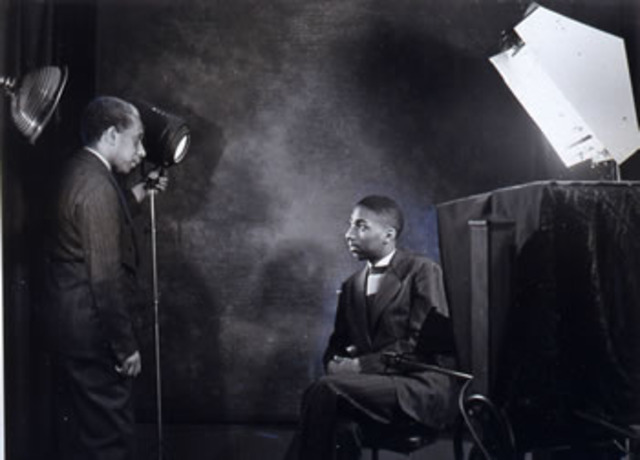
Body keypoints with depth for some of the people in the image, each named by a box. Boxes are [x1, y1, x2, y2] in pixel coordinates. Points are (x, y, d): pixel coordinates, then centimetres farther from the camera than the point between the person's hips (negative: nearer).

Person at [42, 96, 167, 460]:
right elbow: (105, 276, -24)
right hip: (91, 329, -10)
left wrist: (133, 198, 20)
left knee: (80, 428, 19)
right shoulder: (97, 185, -21)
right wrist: (125, 345, -18)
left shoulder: (80, 171, 9)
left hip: (70, 322, 10)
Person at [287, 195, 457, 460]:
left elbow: (421, 343, -7)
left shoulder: (422, 271, 2)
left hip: (422, 386, -5)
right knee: (339, 427, -32)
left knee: (326, 390, -30)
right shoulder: (351, 286, 22)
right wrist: (335, 363, -4)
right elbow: (337, 344, 21)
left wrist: (361, 365, -13)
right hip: (372, 384, 5)